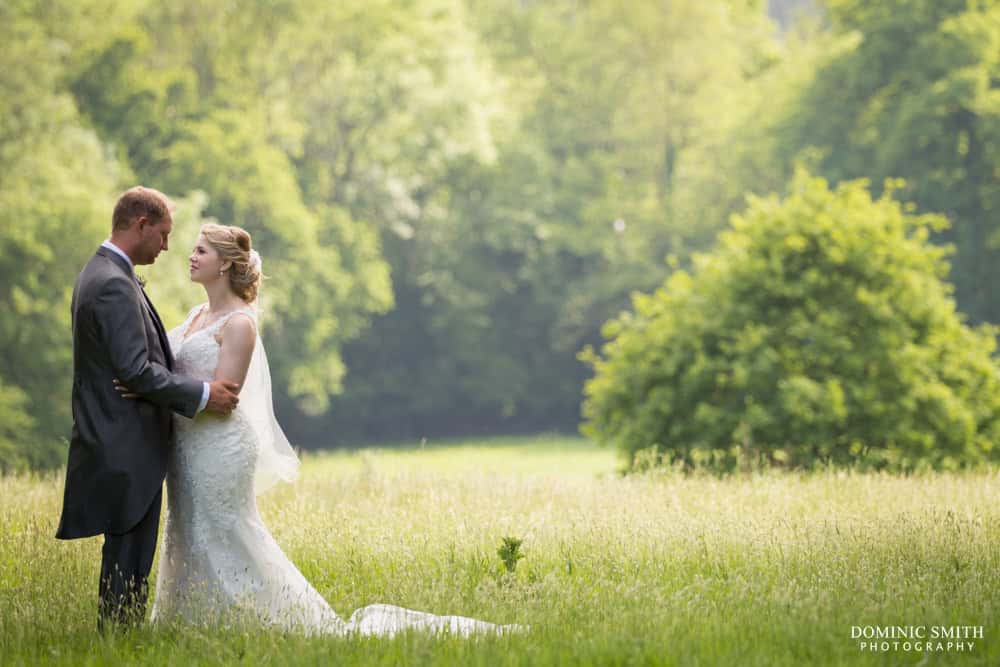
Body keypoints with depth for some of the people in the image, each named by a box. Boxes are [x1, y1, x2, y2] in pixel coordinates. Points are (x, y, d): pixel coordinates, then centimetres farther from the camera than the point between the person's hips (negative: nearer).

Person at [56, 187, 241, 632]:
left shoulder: (100, 274, 15)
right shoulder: (115, 285, -18)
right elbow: (136, 371, -23)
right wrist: (202, 395, -15)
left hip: (121, 446, 11)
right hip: (128, 449, -11)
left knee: (127, 557, 13)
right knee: (128, 560, -6)